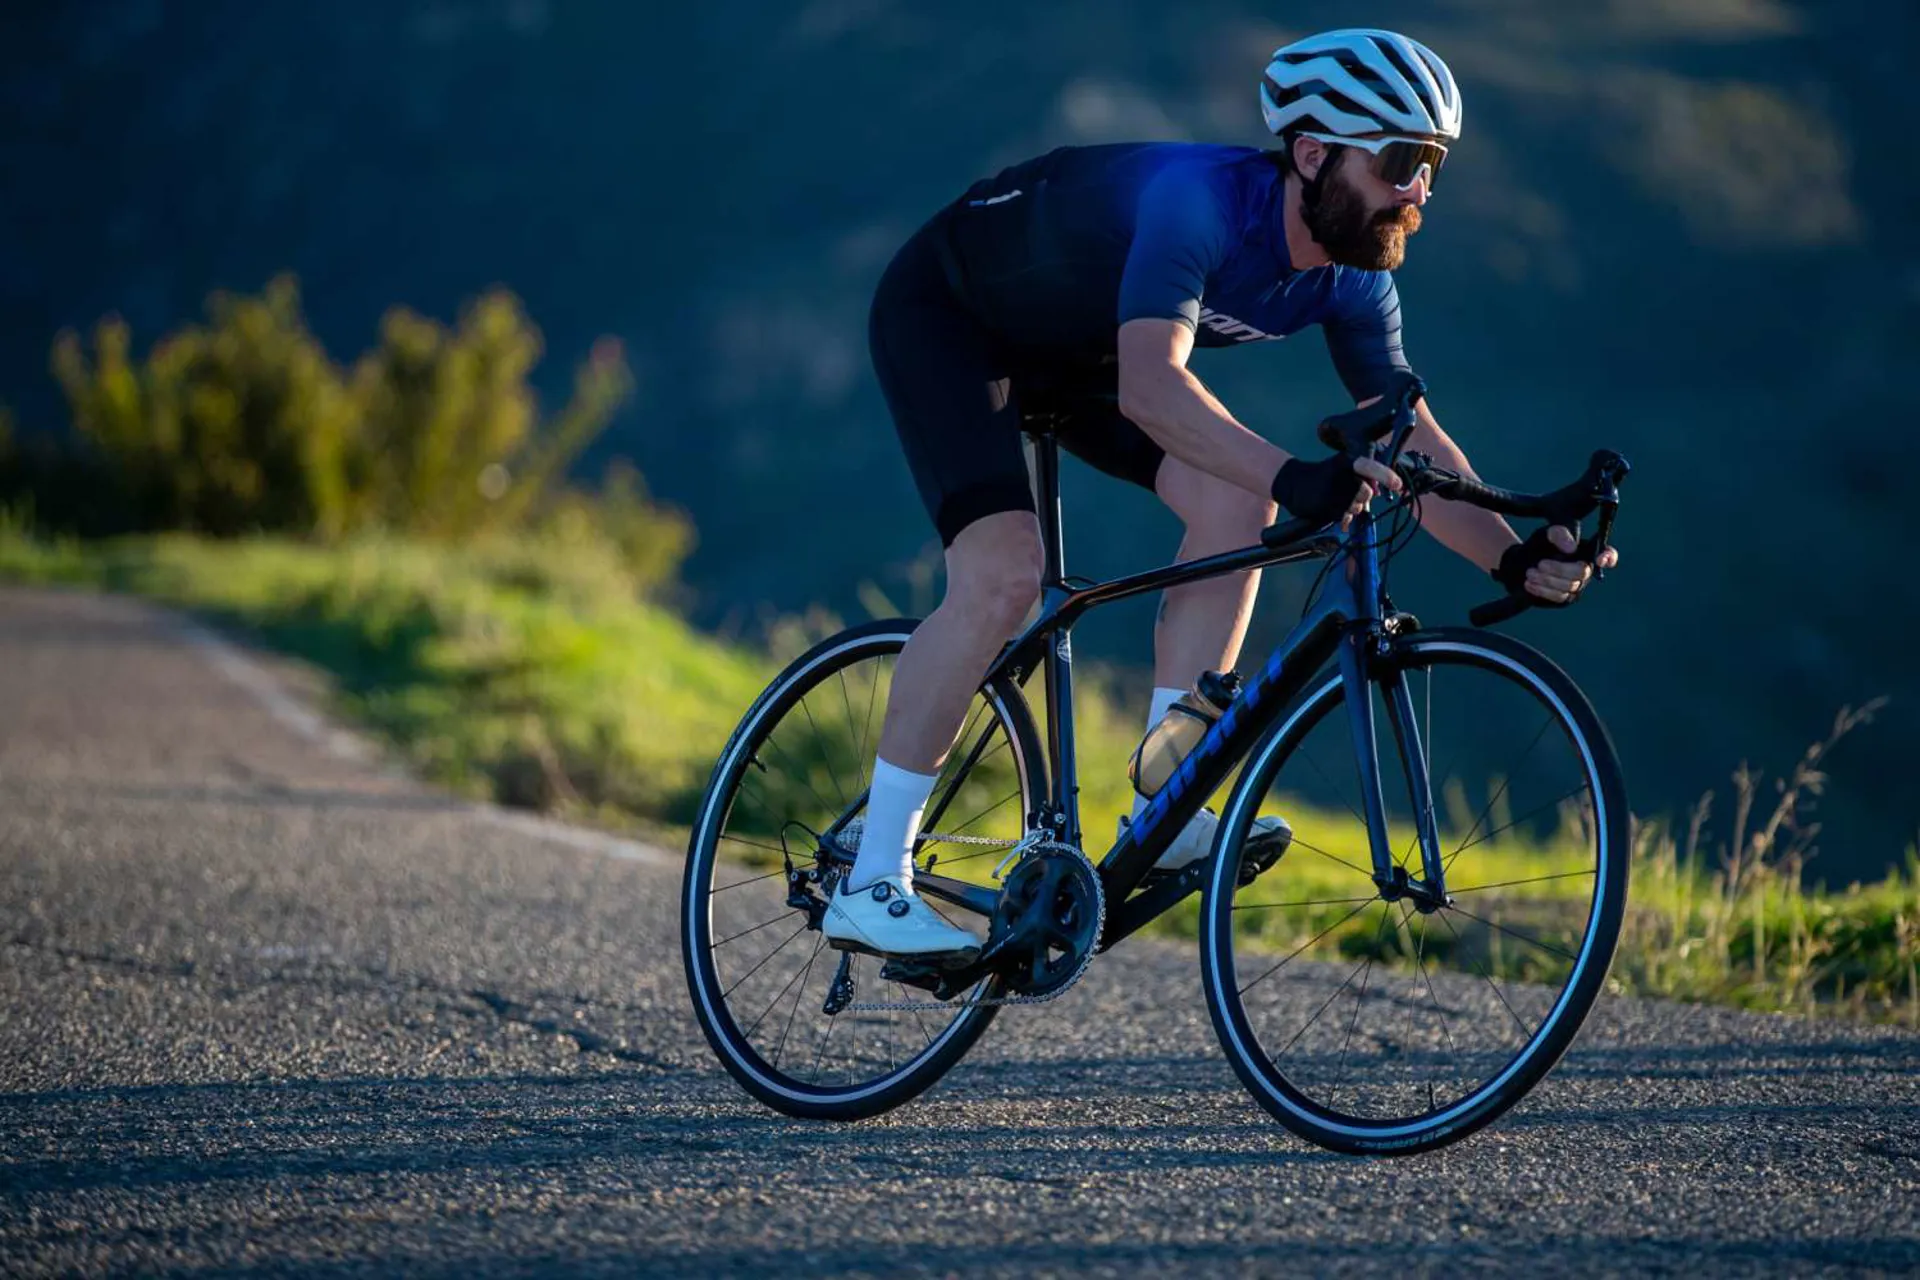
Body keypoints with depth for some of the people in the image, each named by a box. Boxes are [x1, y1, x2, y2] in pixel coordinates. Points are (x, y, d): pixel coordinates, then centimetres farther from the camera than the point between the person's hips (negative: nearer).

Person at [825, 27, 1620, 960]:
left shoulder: (1351, 279, -14)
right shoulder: (1201, 201, -37)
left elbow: (1408, 441, -10)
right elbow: (1148, 385, -51)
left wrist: (1514, 558, -25)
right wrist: (1295, 478, -63)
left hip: (1075, 352, 8)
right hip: (946, 313, -8)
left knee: (1238, 506, -14)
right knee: (1002, 575, -24)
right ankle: (869, 884, -18)